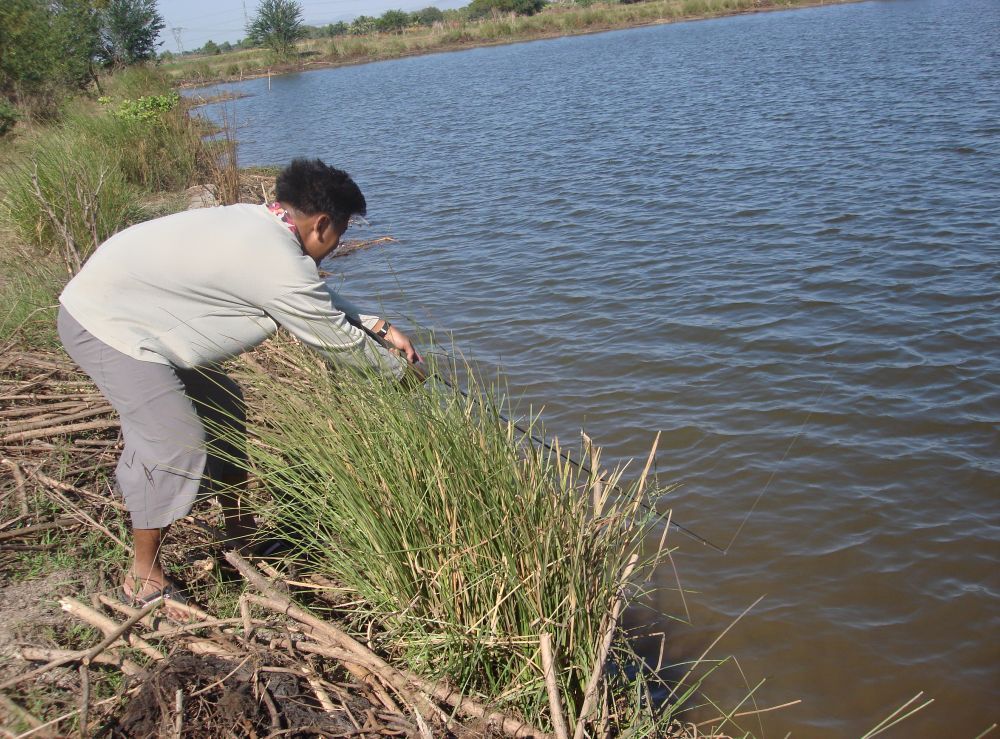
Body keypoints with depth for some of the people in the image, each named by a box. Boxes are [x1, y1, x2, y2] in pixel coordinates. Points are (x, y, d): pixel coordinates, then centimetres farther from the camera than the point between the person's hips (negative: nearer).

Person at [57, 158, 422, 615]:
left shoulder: (256, 224, 4)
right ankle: (143, 578, 3)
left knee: (221, 407, 14)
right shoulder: (279, 264, -25)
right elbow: (338, 343, -12)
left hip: (121, 310, 11)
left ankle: (239, 533, 26)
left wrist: (376, 327, 15)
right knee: (177, 442, -14)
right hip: (105, 325, -11)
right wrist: (400, 368, 4)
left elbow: (321, 303, 18)